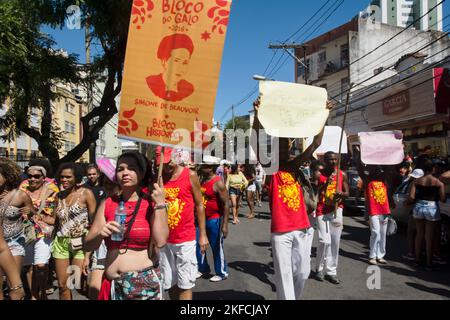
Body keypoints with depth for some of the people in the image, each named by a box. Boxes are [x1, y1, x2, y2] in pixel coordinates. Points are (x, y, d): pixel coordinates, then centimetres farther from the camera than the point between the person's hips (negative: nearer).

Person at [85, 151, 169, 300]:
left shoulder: (152, 205, -6)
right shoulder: (108, 203, 3)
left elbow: (160, 242, -19)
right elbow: (88, 246, 5)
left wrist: (160, 204, -17)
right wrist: (100, 234, -16)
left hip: (145, 281, -3)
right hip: (112, 284, 3)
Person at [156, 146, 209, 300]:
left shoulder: (190, 175, -5)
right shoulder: (157, 178, 1)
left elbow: (199, 205, 0)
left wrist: (203, 234, -2)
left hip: (186, 240, -3)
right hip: (164, 240, 3)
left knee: (185, 285, 1)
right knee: (169, 283, 14)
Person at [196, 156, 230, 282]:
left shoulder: (218, 183, -16)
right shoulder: (201, 180, 8)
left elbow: (226, 204, -18)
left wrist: (225, 224, -21)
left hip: (214, 220, -8)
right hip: (201, 218, 8)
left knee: (216, 247, 4)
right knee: (198, 244, 13)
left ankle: (221, 273, 21)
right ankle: (203, 268, 32)